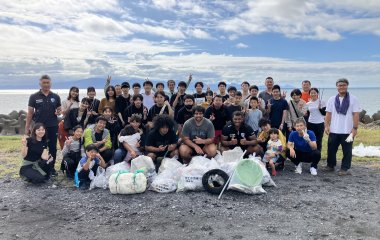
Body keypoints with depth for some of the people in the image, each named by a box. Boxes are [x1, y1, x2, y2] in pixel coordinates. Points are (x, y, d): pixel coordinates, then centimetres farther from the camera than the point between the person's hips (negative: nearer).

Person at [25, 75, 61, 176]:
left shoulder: (55, 97, 5)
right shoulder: (34, 97, 0)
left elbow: (59, 110, 13)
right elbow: (30, 113, 0)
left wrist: (58, 112, -12)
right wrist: (27, 127, -3)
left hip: (53, 127, 1)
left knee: (52, 148, 7)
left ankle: (52, 167, 19)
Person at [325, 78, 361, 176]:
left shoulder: (353, 99, -2)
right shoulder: (332, 99, 6)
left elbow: (356, 114, -4)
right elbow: (328, 114, 6)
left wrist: (355, 128, -9)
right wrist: (326, 125, -3)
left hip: (348, 131, -2)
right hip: (334, 130, 3)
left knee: (347, 151, 6)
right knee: (331, 149, 10)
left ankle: (344, 168, 17)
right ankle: (330, 166, 26)